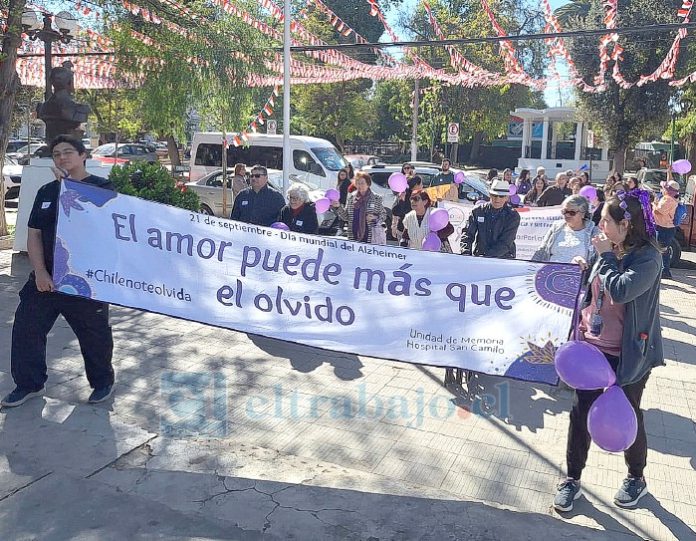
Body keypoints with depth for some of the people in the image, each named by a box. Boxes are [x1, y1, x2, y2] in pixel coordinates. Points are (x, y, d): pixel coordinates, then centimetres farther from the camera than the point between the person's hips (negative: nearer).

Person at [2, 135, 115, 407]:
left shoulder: (102, 188, -3)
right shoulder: (46, 191, 12)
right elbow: (34, 234, 8)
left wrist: (67, 184, -19)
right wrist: (40, 272, -5)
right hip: (46, 277, 5)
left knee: (94, 334, 6)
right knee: (25, 328, 6)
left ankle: (102, 382, 27)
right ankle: (28, 385, 23)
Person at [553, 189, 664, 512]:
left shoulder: (648, 257, -16)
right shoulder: (610, 251, 3)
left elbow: (620, 290, -32)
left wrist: (605, 257, -19)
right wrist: (586, 269, -2)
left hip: (627, 353, -5)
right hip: (592, 344, 6)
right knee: (580, 411, 7)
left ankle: (636, 478, 37)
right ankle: (573, 479, 21)